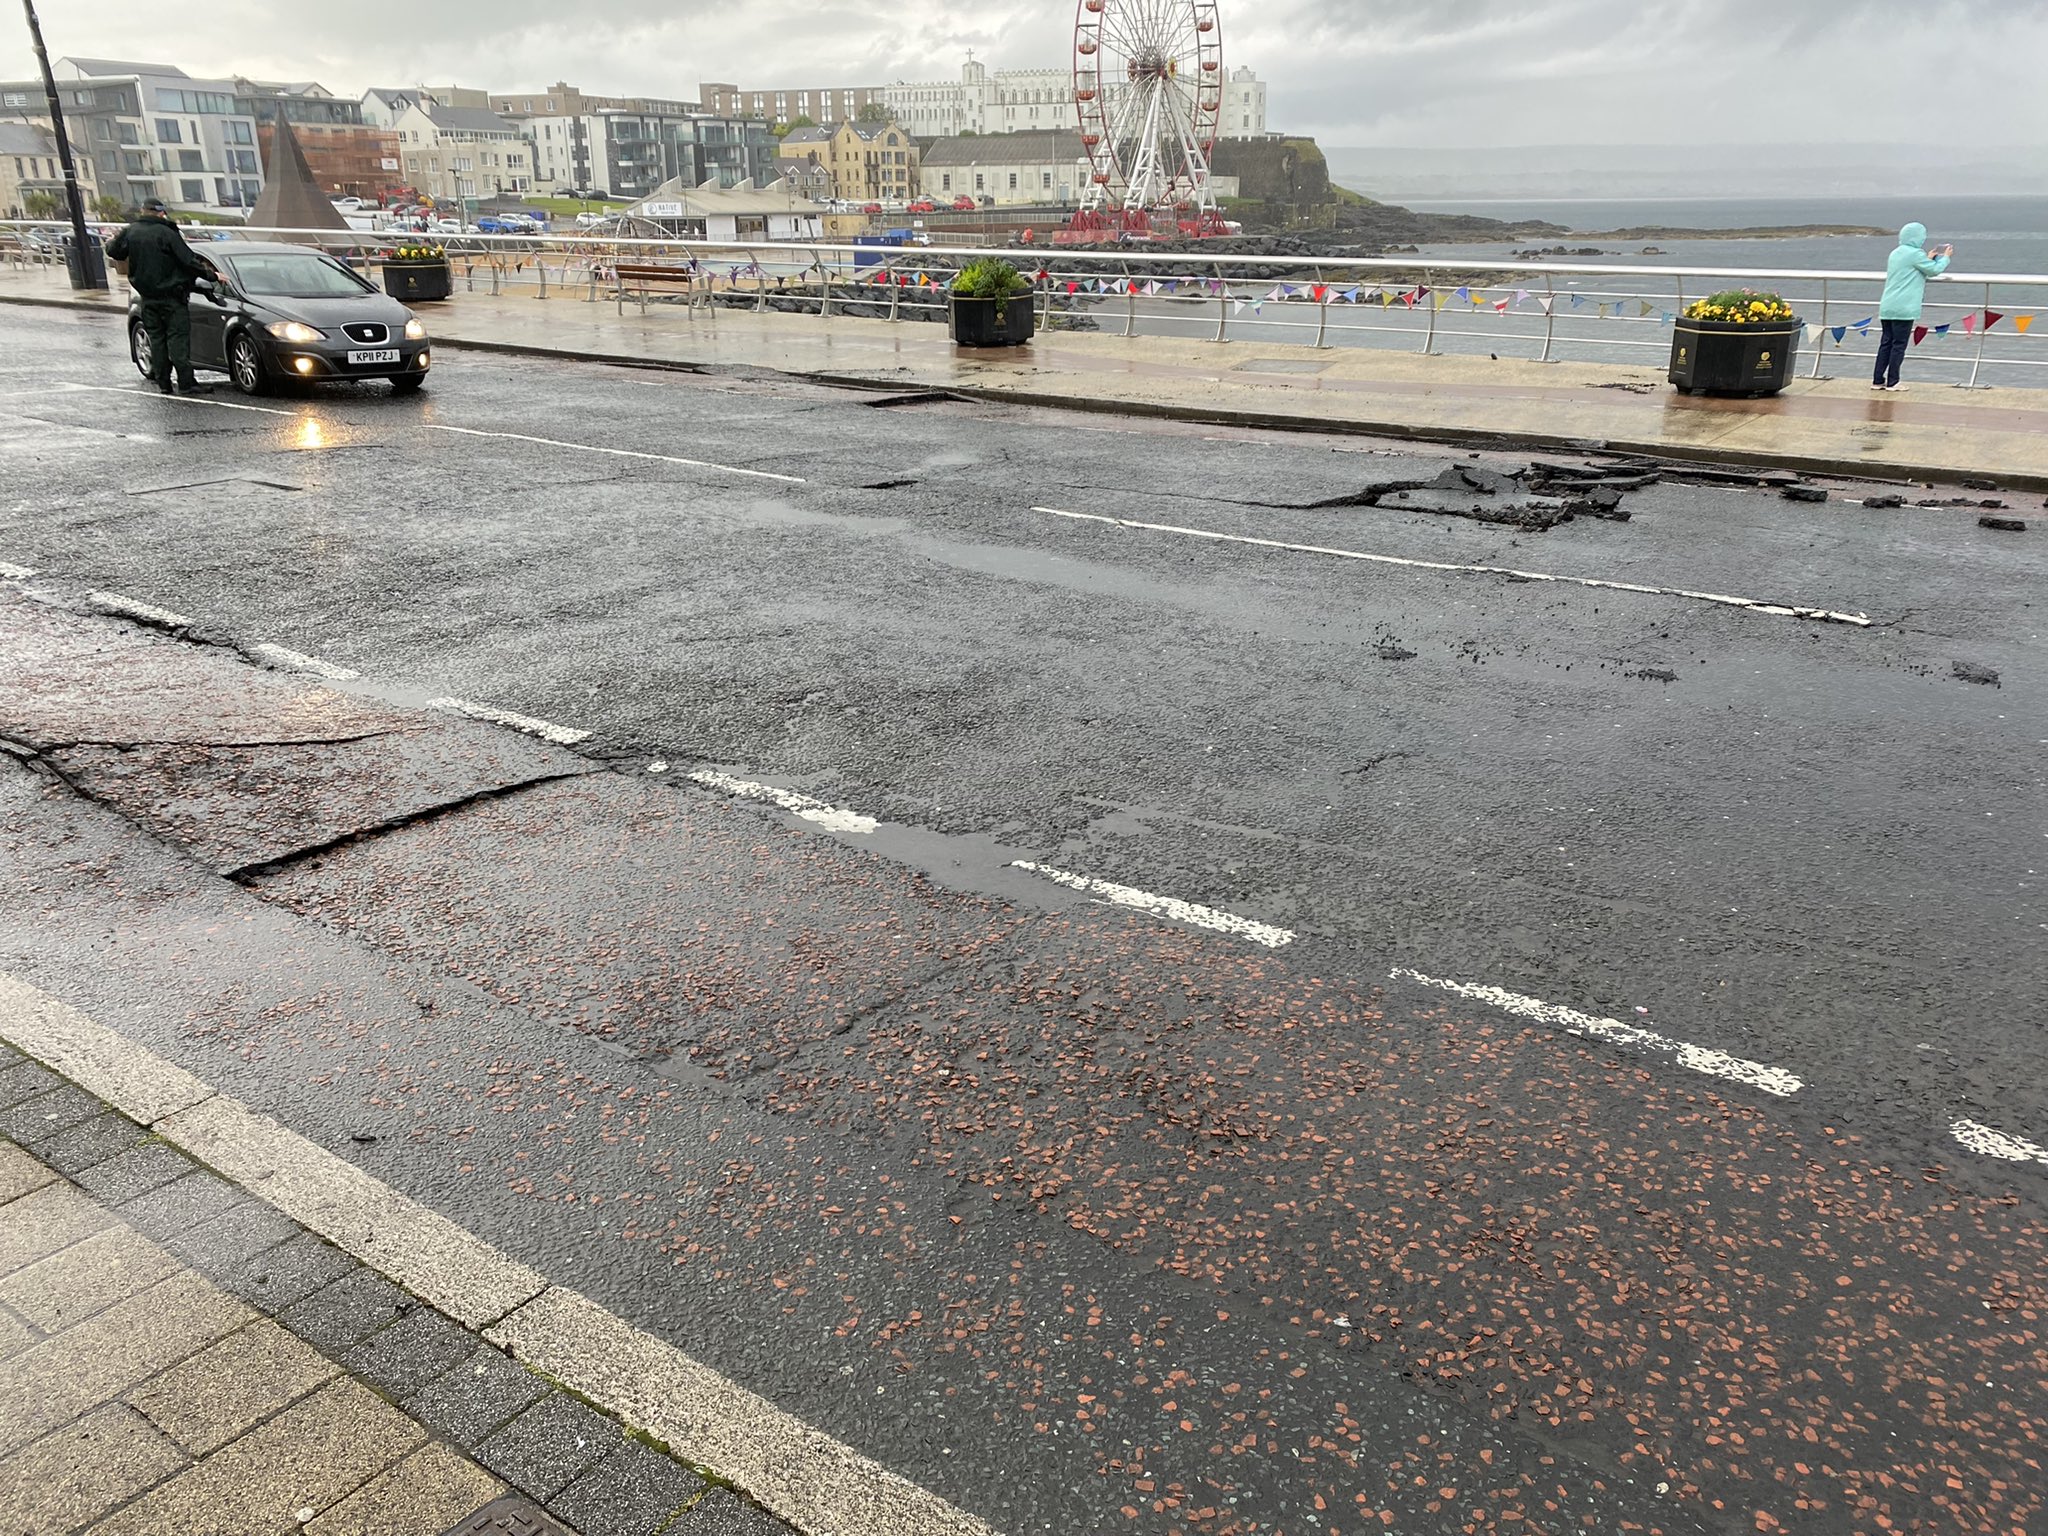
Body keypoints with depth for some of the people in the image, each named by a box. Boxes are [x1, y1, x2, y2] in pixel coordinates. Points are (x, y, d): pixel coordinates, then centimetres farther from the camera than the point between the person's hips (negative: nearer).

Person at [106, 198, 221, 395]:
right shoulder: (166, 233, -12)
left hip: (148, 296, 5)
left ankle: (163, 382, 9)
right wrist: (211, 275, -4)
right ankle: (186, 382, -11)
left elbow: (114, 251, 18)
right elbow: (188, 260, -14)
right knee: (178, 337, -6)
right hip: (171, 295, -5)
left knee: (156, 338, 10)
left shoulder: (130, 232, 4)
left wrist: (111, 242, 42)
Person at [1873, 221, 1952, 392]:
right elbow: (1935, 270, -2)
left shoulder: (1896, 253, 17)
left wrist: (1928, 259, 32)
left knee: (1886, 343, 9)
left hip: (1887, 307, 8)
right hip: (1904, 308, -8)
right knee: (1899, 344, -2)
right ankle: (1892, 382, 0)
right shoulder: (1915, 254, -9)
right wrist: (1946, 257, 13)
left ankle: (1878, 380, 8)